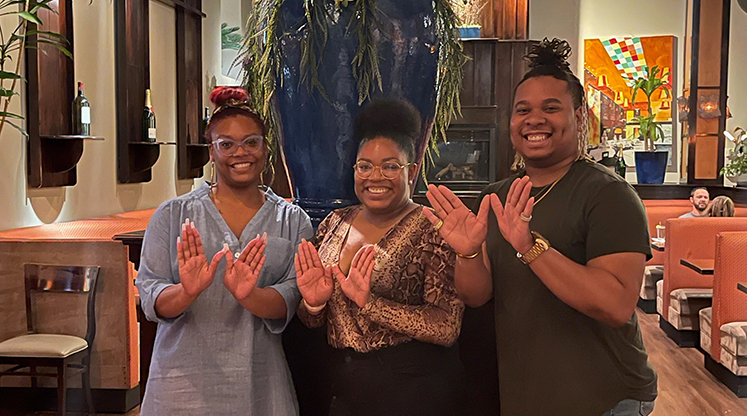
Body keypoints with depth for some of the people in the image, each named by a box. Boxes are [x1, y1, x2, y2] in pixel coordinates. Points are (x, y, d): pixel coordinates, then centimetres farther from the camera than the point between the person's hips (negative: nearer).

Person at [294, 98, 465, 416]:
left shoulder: (432, 231, -13)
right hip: (345, 387, 5)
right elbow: (312, 322, 9)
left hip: (413, 390, -5)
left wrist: (369, 302, -27)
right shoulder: (335, 224, 3)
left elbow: (448, 328, -20)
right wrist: (313, 304, -13)